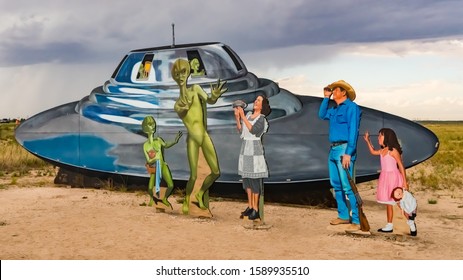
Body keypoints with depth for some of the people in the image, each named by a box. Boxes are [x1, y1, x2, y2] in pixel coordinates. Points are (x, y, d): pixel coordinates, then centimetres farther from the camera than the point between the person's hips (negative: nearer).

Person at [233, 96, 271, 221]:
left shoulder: (261, 118, -8)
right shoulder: (248, 114, 9)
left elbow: (253, 130, -23)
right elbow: (240, 130, 8)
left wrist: (242, 116, -21)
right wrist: (237, 118, -6)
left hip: (255, 149, -7)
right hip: (245, 148, 7)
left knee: (254, 179, -5)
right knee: (246, 178, 10)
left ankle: (256, 210, -1)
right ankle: (250, 206, 18)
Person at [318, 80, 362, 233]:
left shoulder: (351, 107, -8)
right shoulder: (334, 109, 18)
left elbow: (353, 131, -15)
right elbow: (322, 115, 34)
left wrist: (348, 153, -22)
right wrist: (326, 98, 21)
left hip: (344, 149, -9)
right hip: (333, 149, 9)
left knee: (347, 186, -13)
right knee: (336, 185, 11)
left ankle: (357, 220, -11)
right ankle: (343, 215, 19)